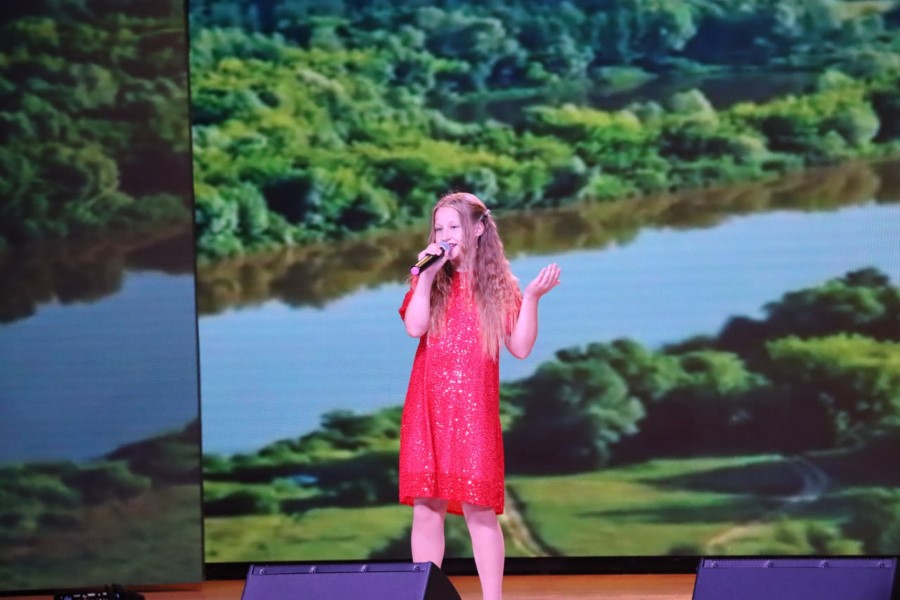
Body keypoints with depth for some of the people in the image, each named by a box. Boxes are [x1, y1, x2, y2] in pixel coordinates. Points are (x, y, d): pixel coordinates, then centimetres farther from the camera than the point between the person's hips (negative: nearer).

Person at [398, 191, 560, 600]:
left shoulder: (499, 286, 6)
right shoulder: (429, 282, 10)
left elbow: (520, 348, 0)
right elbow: (414, 327, -7)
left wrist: (531, 298, -10)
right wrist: (426, 274, -9)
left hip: (474, 412, -2)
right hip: (427, 410, 2)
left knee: (478, 508, -6)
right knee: (426, 508, 0)